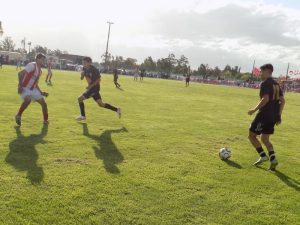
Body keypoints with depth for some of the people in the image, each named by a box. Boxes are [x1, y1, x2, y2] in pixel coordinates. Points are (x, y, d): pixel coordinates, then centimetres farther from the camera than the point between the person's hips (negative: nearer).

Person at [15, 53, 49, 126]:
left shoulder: (40, 71, 12)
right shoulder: (32, 65, -14)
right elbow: (20, 73, -23)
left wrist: (41, 93, 11)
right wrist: (20, 85, -29)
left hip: (32, 89, 8)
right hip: (24, 88, -8)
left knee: (44, 103, 3)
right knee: (28, 99, -36)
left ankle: (45, 120, 22)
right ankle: (18, 115, -13)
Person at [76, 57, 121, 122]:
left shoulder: (94, 69, -17)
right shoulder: (85, 69, 5)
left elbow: (99, 79, -15)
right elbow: (82, 78, 10)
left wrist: (91, 86, -22)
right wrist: (82, 74, -12)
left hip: (94, 88, -8)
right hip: (91, 88, 8)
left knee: (80, 99, -8)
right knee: (101, 104, 11)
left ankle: (83, 116, 3)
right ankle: (117, 110, 17)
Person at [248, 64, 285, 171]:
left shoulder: (265, 83, -11)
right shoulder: (276, 84, 15)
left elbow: (265, 99, -23)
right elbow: (282, 101, 14)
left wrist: (254, 110, -16)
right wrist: (278, 116, 16)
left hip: (264, 114, -9)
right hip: (273, 116, 9)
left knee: (252, 135, 4)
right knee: (264, 138, 17)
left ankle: (263, 156, 0)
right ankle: (273, 159, 4)